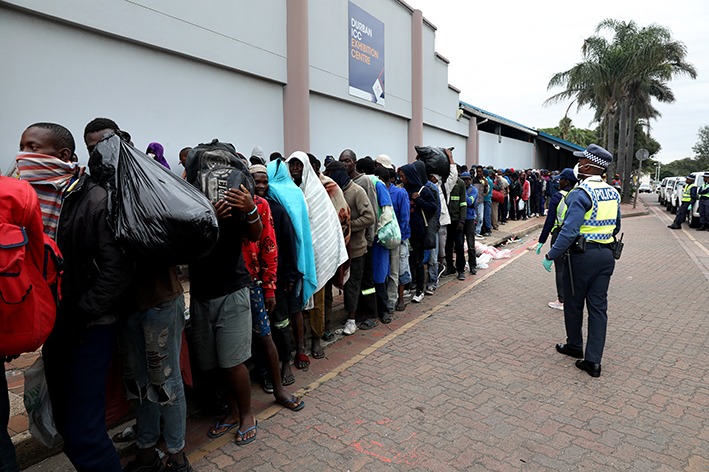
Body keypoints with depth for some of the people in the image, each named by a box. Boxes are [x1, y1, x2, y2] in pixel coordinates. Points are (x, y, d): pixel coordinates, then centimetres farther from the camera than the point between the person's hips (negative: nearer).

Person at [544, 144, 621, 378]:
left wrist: (551, 256, -17)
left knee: (574, 304, 12)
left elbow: (569, 231, -23)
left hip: (582, 255, -7)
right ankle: (593, 360, 11)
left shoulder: (581, 193, -17)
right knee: (598, 306, 8)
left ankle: (575, 346, 31)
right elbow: (615, 227, 18)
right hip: (606, 255, 7)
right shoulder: (613, 193, 8)